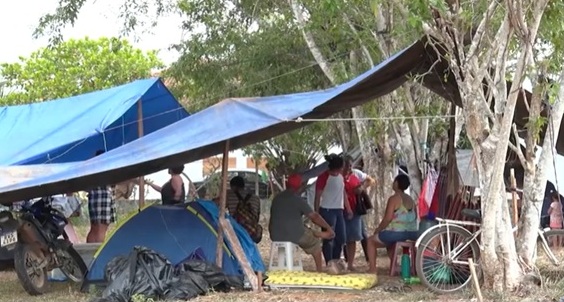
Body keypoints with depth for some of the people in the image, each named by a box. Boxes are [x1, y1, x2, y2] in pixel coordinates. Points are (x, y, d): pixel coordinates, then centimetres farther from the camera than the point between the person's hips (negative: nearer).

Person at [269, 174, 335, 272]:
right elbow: (314, 217, -9)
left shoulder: (276, 198, 7)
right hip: (295, 235, -5)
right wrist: (329, 228, 2)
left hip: (275, 236, 5)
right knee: (315, 241, 22)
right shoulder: (298, 200, -10)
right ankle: (319, 270, 24)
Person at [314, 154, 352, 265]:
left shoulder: (340, 176, 10)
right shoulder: (324, 177, -13)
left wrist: (348, 208, 14)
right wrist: (317, 214, -14)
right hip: (327, 211, -8)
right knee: (329, 239, -4)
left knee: (341, 238, 11)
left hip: (339, 210, 8)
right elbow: (317, 197, -11)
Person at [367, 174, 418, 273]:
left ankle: (372, 270, 5)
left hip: (396, 233, -8)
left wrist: (378, 229, -2)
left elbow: (388, 218, -16)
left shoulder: (394, 198, -11)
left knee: (371, 241, 13)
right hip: (412, 234, 8)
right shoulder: (410, 199, 11)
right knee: (389, 242, 37)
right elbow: (414, 217, 17)